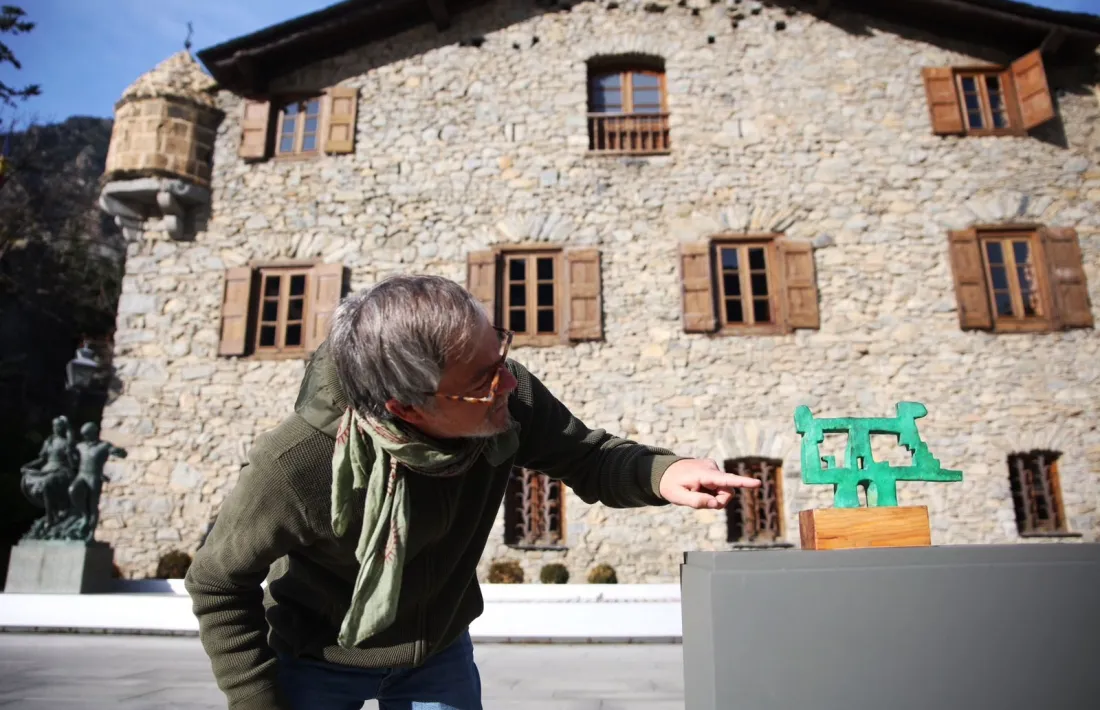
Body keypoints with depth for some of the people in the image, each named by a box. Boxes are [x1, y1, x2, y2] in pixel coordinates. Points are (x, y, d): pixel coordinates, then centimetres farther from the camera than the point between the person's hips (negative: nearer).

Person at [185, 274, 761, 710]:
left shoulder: (508, 401, -29)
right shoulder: (297, 465, -36)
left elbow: (588, 458, -14)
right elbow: (219, 585, -18)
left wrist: (662, 474, -34)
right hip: (317, 662, -2)